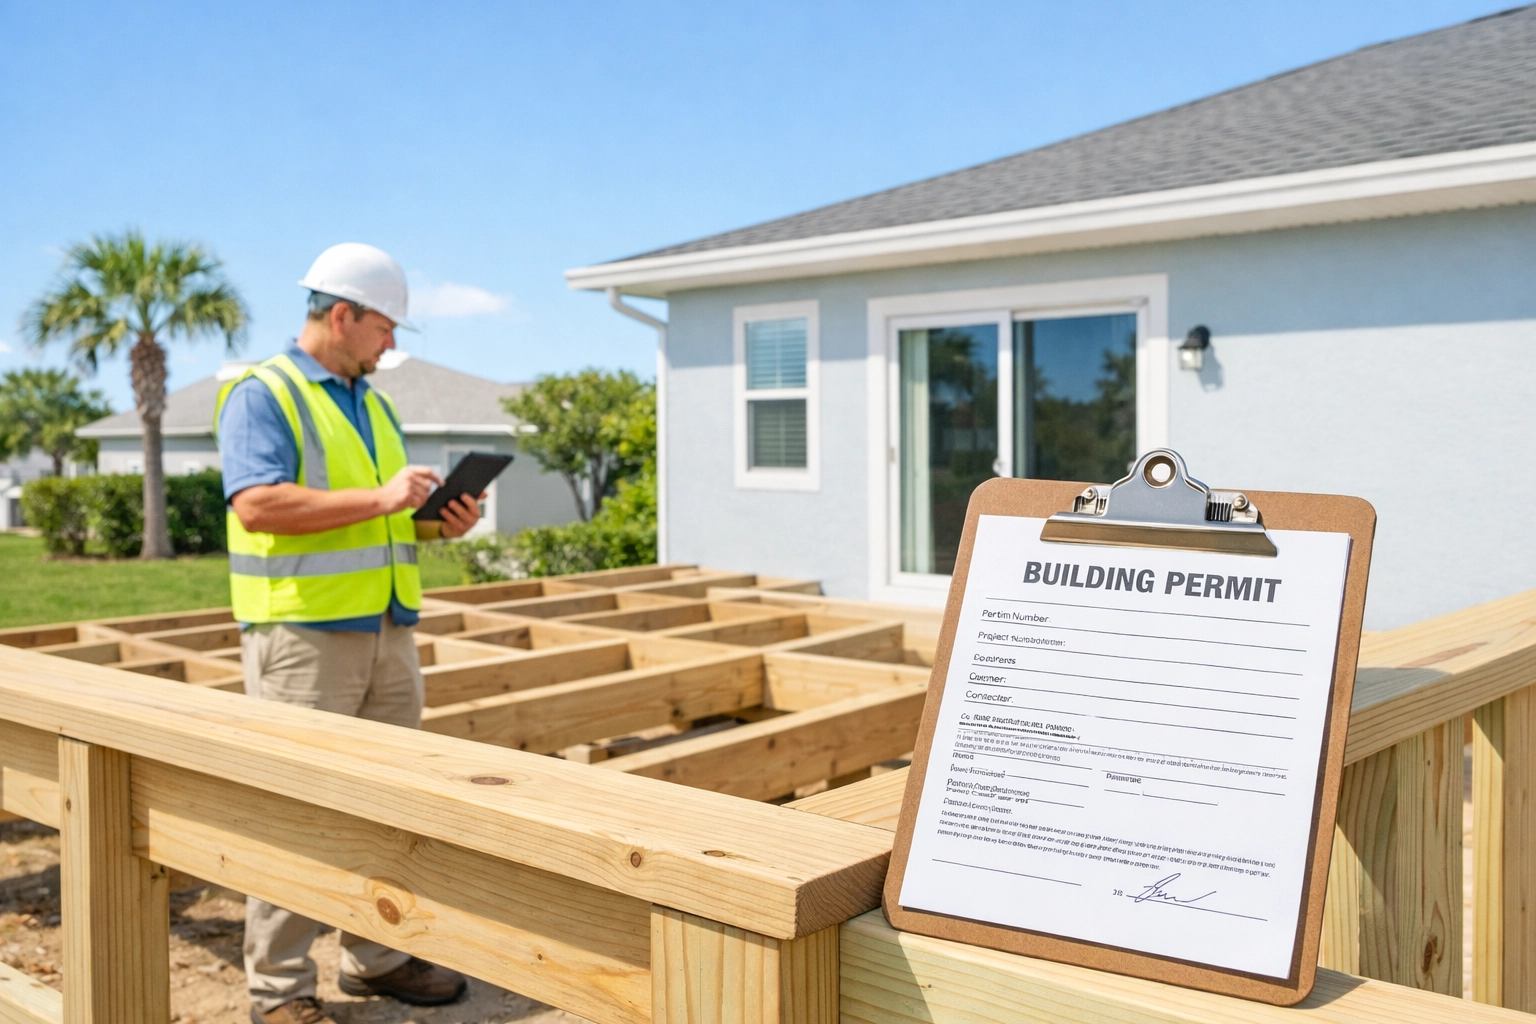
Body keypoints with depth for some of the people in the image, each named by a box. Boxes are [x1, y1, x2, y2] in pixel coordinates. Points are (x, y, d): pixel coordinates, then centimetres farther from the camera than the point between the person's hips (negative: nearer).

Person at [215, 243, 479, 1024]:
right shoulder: (262, 395, -8)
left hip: (387, 631, 8)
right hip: (302, 634, -8)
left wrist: (441, 521, 3)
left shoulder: (375, 405, 17)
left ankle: (377, 958, 25)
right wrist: (380, 500, -22)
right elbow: (255, 505, -22)